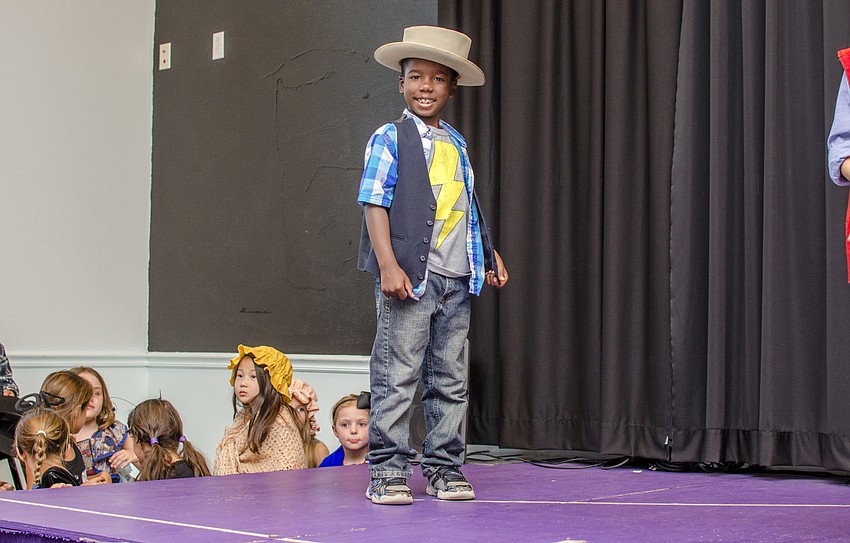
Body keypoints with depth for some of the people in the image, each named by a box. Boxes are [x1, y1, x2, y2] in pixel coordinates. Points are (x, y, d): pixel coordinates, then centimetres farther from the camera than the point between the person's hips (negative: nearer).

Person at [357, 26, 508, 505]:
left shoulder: (457, 144, 17)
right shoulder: (390, 139, 0)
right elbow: (375, 203, -7)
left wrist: (489, 256, 16)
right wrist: (389, 265, -16)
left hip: (457, 279, 6)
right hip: (410, 276, -6)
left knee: (450, 379, 8)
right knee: (398, 375, -5)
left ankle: (444, 466, 14)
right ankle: (388, 470, 1)